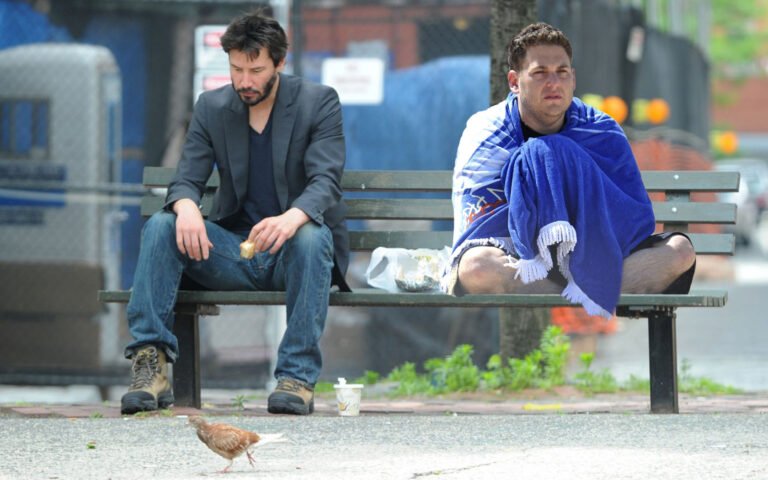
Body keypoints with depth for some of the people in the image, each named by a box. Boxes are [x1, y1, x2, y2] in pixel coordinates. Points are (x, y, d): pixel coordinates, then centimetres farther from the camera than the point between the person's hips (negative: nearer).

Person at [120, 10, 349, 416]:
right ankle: (151, 365, -29)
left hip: (293, 242, -3)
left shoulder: (319, 103, -4)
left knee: (312, 237, -37)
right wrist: (186, 207, -28)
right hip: (233, 252, 3)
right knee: (160, 226, -21)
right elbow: (186, 179, 0)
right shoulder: (212, 108, 7)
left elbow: (326, 182, -17)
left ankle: (298, 376, -37)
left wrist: (293, 218, -41)